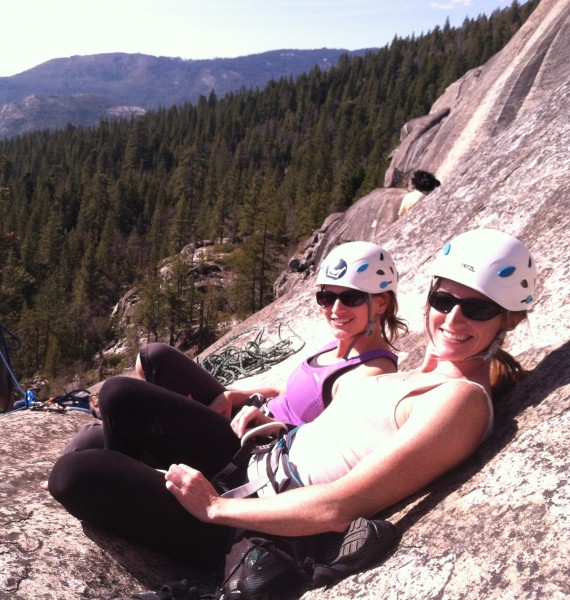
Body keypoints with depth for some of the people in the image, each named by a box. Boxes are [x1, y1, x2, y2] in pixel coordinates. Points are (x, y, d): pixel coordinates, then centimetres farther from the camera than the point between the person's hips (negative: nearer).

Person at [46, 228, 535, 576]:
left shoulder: (462, 400, -21)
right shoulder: (425, 374, 7)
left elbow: (336, 508, -26)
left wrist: (214, 506, -18)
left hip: (269, 532, -8)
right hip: (261, 464, 9)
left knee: (74, 473, -15)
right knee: (122, 395, 6)